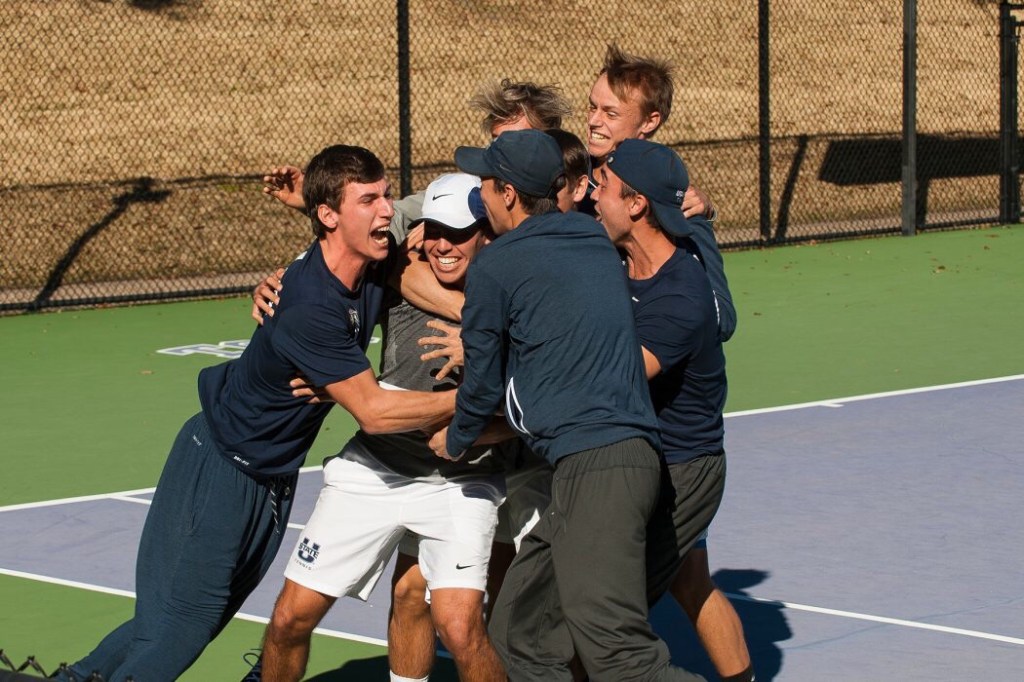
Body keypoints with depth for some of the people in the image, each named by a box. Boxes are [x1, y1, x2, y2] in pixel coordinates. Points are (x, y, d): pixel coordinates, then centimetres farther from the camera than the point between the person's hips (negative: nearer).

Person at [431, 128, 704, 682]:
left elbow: (483, 384, 9)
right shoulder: (594, 240, 17)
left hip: (593, 466, -9)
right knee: (519, 636, 13)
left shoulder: (494, 267, -2)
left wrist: (454, 441, 28)